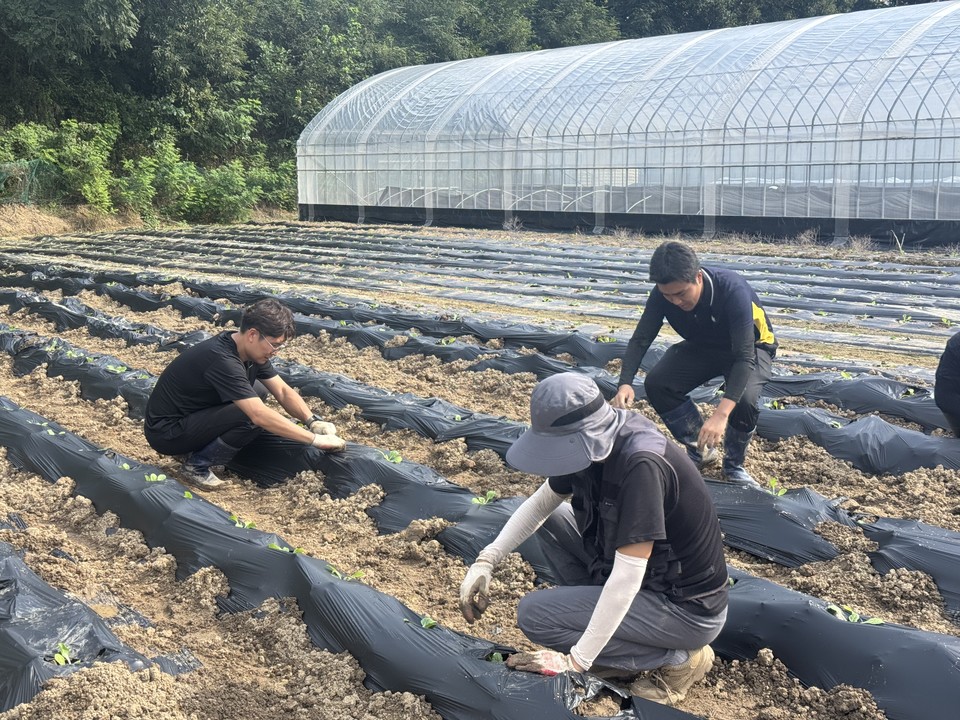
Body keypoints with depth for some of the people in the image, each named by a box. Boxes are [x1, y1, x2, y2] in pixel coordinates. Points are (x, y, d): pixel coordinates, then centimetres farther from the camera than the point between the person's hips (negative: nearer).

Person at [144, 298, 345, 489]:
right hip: (165, 432, -9)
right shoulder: (222, 359, -30)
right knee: (252, 415, -24)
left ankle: (200, 447, 8)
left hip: (190, 417, 9)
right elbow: (260, 416, -36)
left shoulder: (250, 350, -3)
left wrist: (313, 422, -15)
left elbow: (283, 391, 2)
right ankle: (197, 465, -6)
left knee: (258, 391, 4)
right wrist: (315, 439, -33)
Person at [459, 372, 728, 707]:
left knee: (534, 614, -14)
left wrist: (575, 661, -25)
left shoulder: (641, 465, -32)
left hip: (687, 607, -8)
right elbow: (539, 503, 7)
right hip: (646, 575, 8)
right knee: (555, 516, 9)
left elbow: (626, 579, -31)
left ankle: (674, 660, -5)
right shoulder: (596, 441, -7)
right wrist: (486, 561, -4)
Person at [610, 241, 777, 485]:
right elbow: (640, 339, -20)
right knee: (656, 383, -21)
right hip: (702, 346, 4)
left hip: (751, 348, -4)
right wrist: (625, 384, -40)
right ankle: (700, 451, 3)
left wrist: (721, 414, -54)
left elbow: (745, 357, -42)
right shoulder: (663, 293, -23)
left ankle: (734, 465, -2)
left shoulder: (733, 291, -37)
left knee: (744, 399, -34)